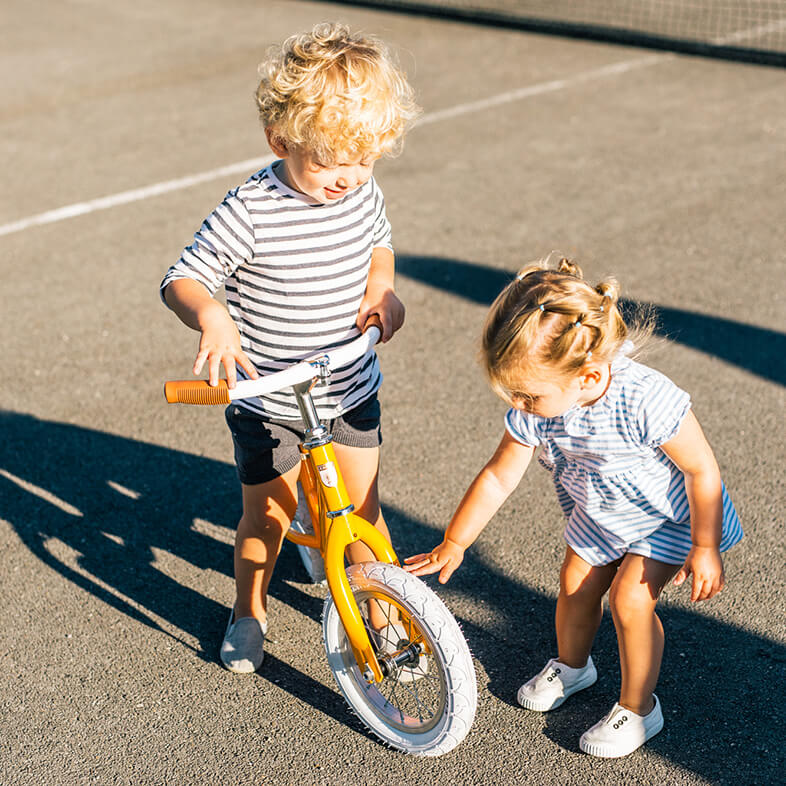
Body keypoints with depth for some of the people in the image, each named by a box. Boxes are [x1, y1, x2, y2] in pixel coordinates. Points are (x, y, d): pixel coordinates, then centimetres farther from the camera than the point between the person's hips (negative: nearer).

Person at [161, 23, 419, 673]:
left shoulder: (363, 193, -6)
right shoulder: (249, 213, -24)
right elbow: (182, 278, -20)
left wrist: (380, 288, -5)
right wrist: (210, 316, -42)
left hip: (352, 393, 3)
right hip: (269, 404, -3)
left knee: (362, 510, 12)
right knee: (266, 518, 12)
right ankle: (249, 613, 40)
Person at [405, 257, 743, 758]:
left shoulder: (647, 401, -42)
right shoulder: (534, 410, -26)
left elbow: (702, 470, -27)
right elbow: (499, 477, -11)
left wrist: (704, 549, -19)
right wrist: (454, 544, -5)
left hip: (671, 513, -5)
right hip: (599, 514, 5)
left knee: (630, 599, -12)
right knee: (576, 585, 10)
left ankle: (638, 708, 11)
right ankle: (571, 665, 42)